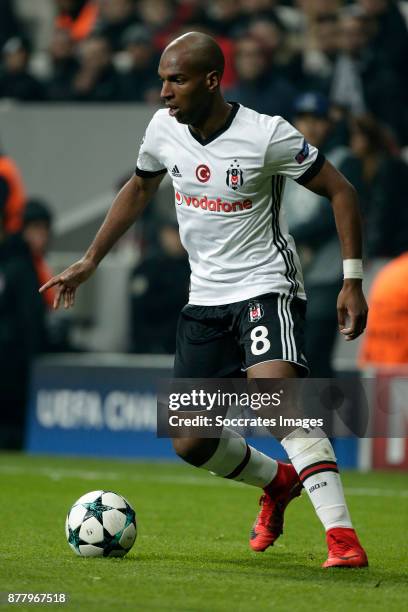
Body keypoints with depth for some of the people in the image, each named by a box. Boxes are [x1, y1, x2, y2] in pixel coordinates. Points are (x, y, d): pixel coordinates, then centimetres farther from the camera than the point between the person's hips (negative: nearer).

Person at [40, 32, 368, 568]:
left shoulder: (267, 135, -17)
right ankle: (277, 482, 33)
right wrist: (89, 262, 20)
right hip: (205, 298, 6)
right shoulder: (163, 128, 0)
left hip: (266, 287, -6)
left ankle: (342, 537, -30)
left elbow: (340, 191, -9)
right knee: (189, 442, 3)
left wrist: (353, 281, -15)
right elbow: (139, 190, 20)